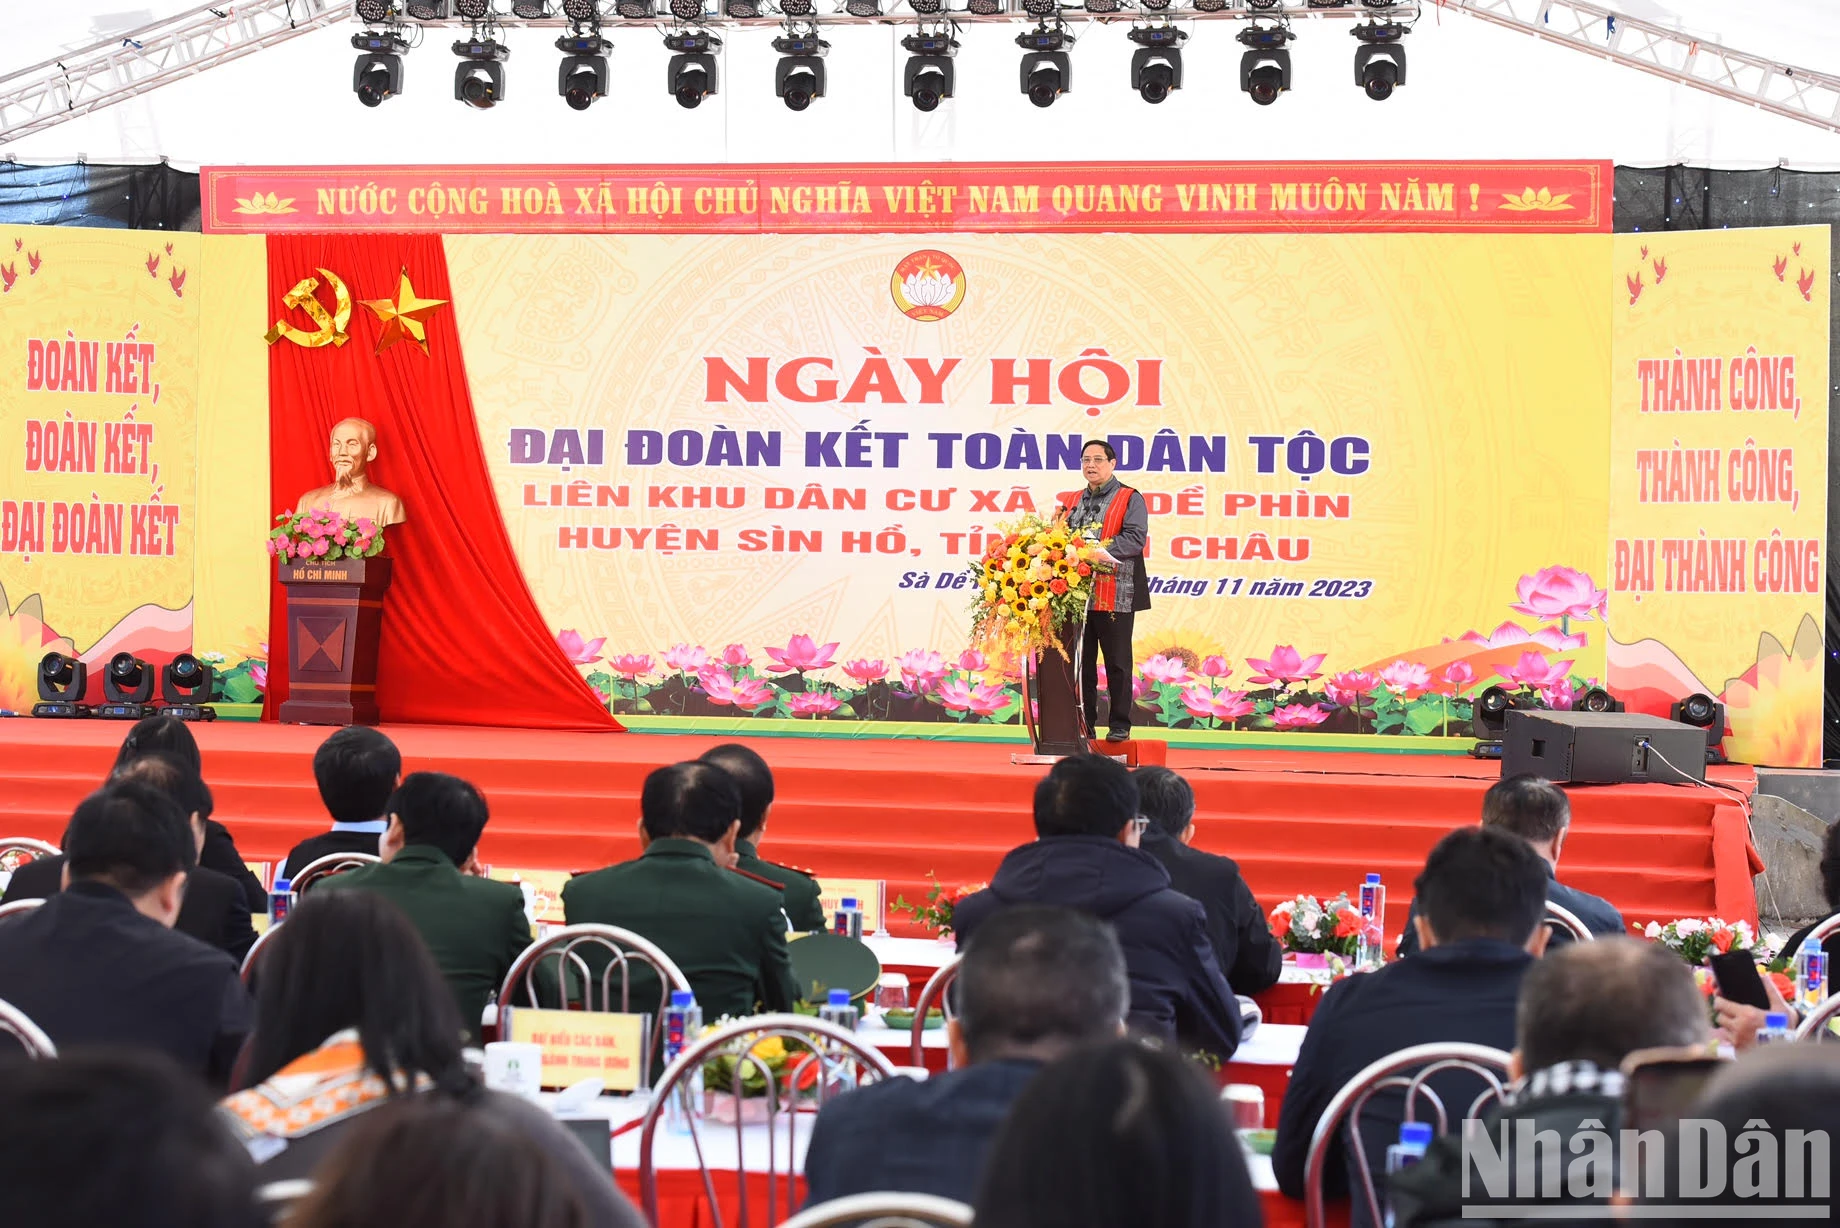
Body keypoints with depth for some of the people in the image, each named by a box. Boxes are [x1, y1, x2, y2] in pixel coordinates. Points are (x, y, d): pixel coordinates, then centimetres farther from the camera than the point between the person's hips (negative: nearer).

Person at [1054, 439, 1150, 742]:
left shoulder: (1129, 499, 1)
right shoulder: (1074, 502, 19)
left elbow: (1135, 538, -12)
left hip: (1115, 595, -5)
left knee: (1117, 662, -1)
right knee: (1081, 662, 6)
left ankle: (1120, 726, 5)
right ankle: (1084, 725, 12)